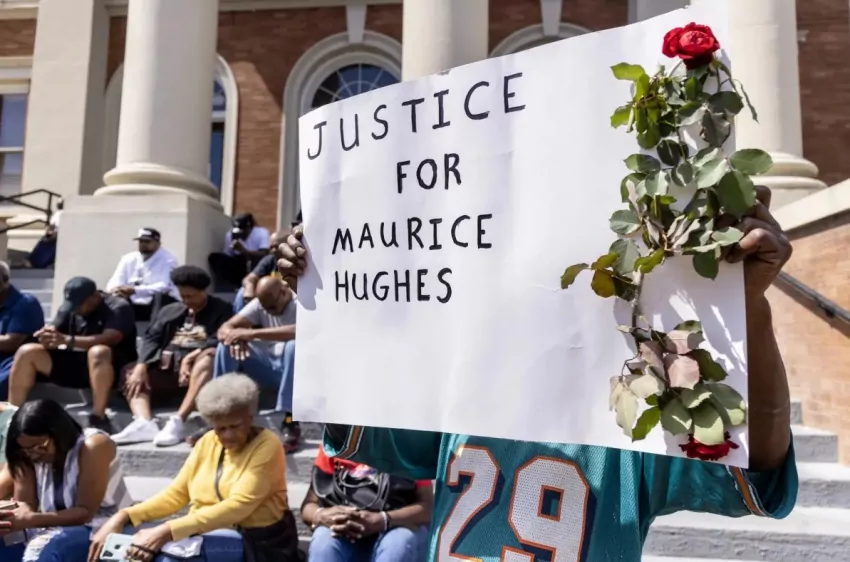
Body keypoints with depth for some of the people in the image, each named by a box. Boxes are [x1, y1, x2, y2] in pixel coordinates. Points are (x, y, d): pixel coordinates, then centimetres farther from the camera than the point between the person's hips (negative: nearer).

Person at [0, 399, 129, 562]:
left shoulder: (93, 446, -18)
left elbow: (85, 512, -19)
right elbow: (24, 503, -4)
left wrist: (31, 520, -29)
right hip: (54, 531, 6)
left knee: (50, 546, -35)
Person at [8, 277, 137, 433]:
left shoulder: (118, 308, -12)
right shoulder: (69, 307, 6)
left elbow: (109, 339, -27)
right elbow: (53, 335, -1)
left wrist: (67, 340, -36)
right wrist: (46, 336, -26)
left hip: (113, 367, -6)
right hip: (76, 363, 6)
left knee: (98, 351, -40)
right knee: (27, 352, -6)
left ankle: (98, 417, -32)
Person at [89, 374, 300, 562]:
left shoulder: (267, 445, -11)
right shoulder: (208, 442, 10)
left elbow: (237, 506, -22)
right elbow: (177, 493, 9)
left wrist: (168, 531, -30)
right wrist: (123, 516, -7)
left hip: (251, 543, -6)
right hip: (203, 536, 6)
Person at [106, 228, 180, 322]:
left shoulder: (168, 259, -7)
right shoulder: (128, 258, 9)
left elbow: (163, 287, -19)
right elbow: (114, 282, 3)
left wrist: (135, 290, -29)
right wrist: (115, 290, -23)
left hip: (160, 304, -5)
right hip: (134, 306, 5)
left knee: (160, 296, -34)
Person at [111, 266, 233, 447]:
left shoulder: (222, 310, 7)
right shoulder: (170, 310, 20)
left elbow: (219, 341, -8)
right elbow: (151, 338, 9)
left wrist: (190, 357, -21)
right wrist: (141, 366, -9)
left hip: (196, 366, -5)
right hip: (165, 366, 6)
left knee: (209, 357, -35)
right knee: (130, 373, -10)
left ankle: (177, 421, -44)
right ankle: (144, 423, -32)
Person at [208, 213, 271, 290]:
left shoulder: (261, 233, -15)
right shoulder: (230, 235, -4)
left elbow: (264, 255, -27)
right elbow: (227, 256, 1)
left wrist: (243, 250, -36)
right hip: (239, 268, 4)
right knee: (214, 257, -15)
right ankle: (237, 285, -19)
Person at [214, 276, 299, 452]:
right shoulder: (260, 304, 0)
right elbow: (224, 329, -6)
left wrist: (252, 334, -38)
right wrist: (236, 338, -32)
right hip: (272, 368, 5)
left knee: (295, 346, -37)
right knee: (226, 347, -13)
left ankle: (290, 422, -31)